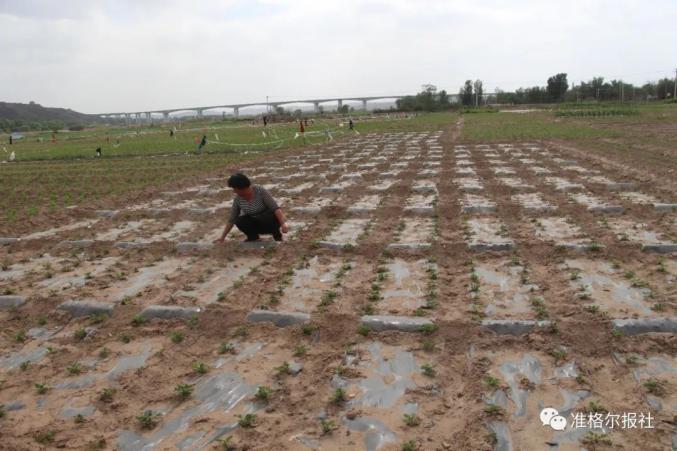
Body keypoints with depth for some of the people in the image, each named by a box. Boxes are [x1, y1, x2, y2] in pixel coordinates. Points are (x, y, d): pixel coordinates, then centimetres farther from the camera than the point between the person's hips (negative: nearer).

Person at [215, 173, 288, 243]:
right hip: (256, 224, 4)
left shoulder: (260, 191, -23)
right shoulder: (237, 199, -10)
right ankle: (253, 237, 3)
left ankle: (277, 234, -8)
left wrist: (283, 224, -41)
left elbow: (276, 208, -28)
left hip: (269, 220, -4)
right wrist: (222, 237, -7)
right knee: (239, 220, -21)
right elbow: (231, 219, -5)